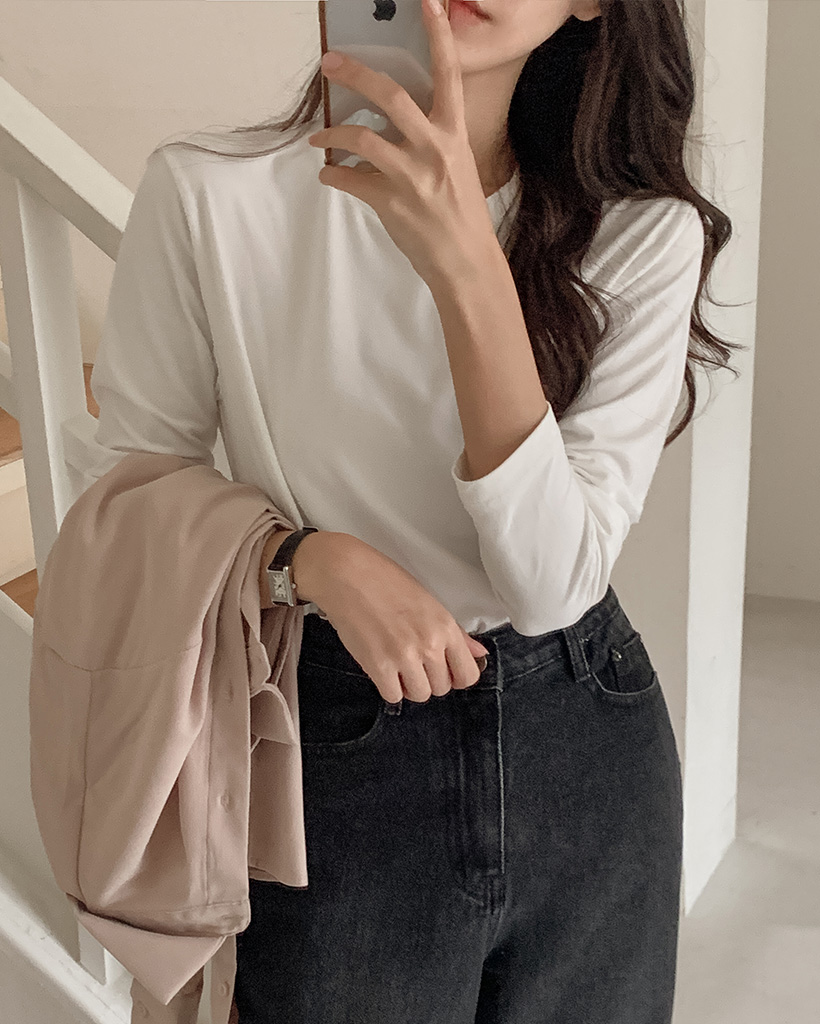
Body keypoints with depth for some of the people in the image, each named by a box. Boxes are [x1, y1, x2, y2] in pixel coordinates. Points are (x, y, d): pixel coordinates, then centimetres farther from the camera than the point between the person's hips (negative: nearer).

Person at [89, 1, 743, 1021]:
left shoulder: (647, 232, -10)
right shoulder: (209, 192, -14)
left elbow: (553, 582, -18)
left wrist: (469, 270, -29)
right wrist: (317, 558, -20)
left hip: (590, 748, 2)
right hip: (331, 754, -2)